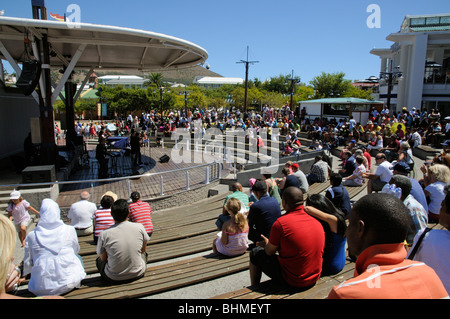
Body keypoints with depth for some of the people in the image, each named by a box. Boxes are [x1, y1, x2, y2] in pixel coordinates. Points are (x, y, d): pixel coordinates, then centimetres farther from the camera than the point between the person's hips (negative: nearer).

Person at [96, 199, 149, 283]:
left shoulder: (104, 234, -15)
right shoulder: (139, 227, -13)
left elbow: (103, 258, 0)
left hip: (113, 278, -1)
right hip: (138, 274, 2)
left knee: (99, 260, 29)